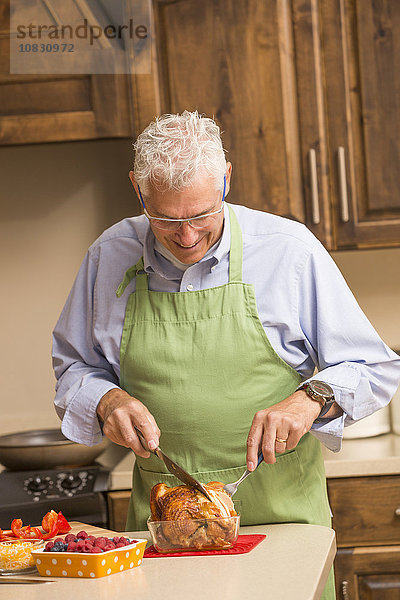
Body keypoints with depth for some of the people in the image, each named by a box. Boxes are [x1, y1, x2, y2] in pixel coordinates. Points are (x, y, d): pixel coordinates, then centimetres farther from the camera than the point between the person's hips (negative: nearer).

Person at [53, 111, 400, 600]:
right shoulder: (110, 257, 2)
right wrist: (106, 399, -5)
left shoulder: (290, 251, -6)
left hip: (280, 517, -1)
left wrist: (310, 399, -18)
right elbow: (74, 367, 16)